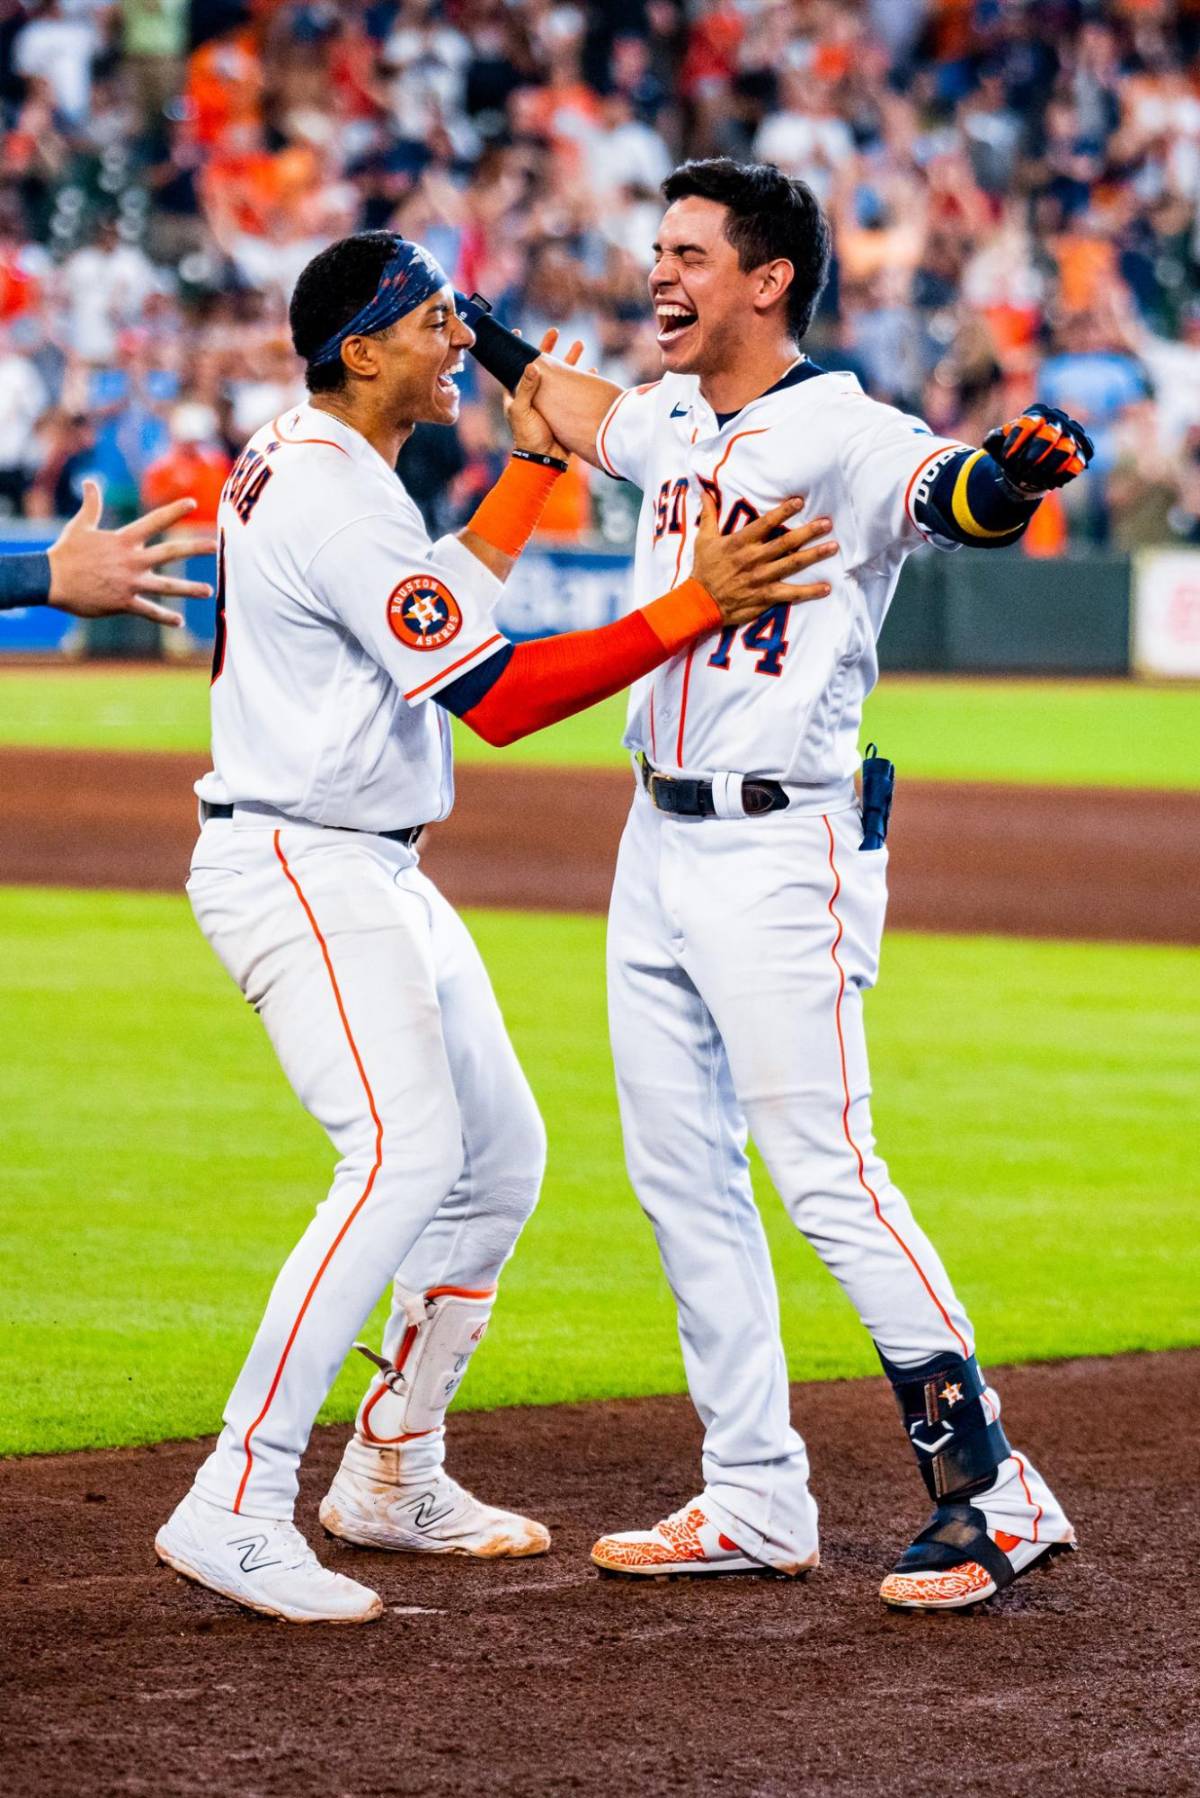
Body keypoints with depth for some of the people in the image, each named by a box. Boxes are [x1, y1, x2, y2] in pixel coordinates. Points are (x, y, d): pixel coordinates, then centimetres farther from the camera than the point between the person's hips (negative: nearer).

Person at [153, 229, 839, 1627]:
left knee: (500, 1151, 14)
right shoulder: (332, 499, -19)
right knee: (404, 1155, -24)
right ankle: (235, 1511, -26)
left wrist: (533, 459, 22)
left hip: (372, 876, 11)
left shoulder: (306, 467, 14)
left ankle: (391, 1476, 22)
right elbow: (496, 697, -23)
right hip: (295, 868, -11)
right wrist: (697, 606, -27)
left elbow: (442, 607, 27)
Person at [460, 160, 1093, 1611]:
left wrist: (1011, 475, -58)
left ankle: (991, 1487, -5)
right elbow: (590, 417, 31)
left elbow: (940, 492, -38)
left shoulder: (837, 434, -18)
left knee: (826, 1177, -13)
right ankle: (755, 1503, 20)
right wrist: (490, 342, 32)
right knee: (681, 1176, 11)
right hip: (659, 840, 9)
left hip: (783, 851, -9)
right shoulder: (677, 420, 8)